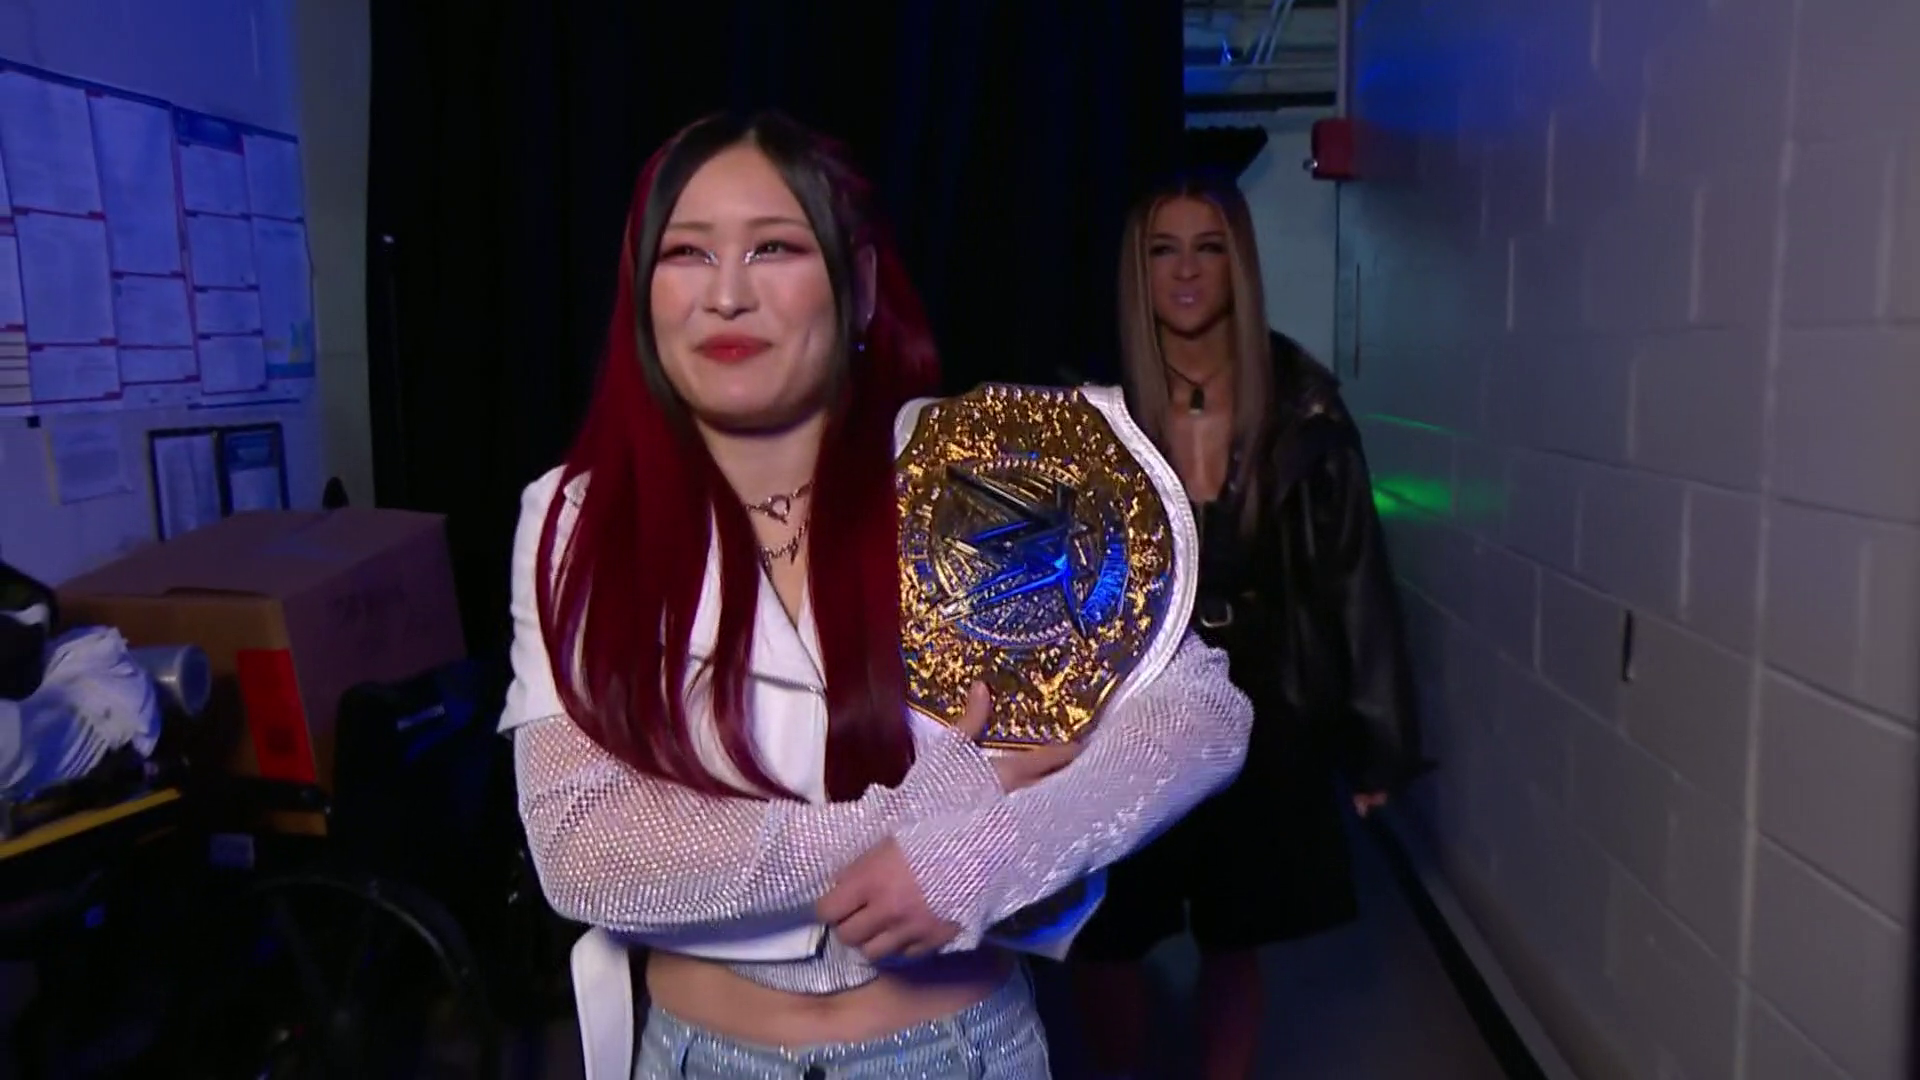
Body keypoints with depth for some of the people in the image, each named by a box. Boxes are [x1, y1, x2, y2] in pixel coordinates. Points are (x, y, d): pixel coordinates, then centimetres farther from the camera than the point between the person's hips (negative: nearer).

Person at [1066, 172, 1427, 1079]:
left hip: (1259, 710, 0)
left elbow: (1351, 571, -2)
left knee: (1234, 946, 14)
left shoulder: (1301, 405, -3)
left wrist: (1374, 739, -2)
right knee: (1101, 945, 9)